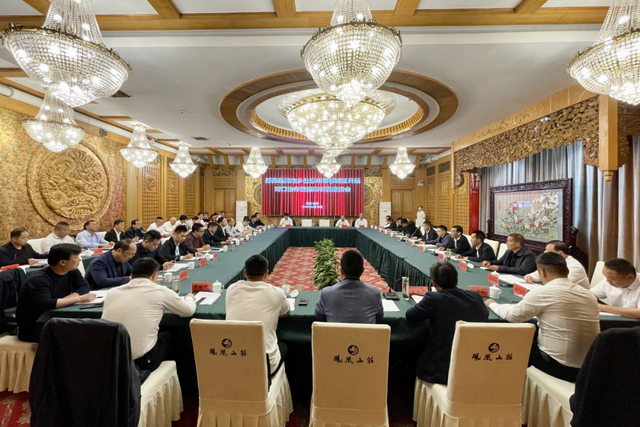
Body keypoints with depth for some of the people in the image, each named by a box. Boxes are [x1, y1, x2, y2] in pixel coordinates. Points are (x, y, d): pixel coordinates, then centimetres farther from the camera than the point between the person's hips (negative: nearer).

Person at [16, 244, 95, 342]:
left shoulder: (72, 272, 0)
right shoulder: (39, 279, -23)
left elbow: (85, 287, -5)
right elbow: (44, 304, -35)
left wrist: (61, 301, -20)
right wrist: (78, 298, -33)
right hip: (32, 327, -7)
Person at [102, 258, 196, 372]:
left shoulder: (112, 292, 2)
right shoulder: (161, 291, -9)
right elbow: (189, 311, 3)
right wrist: (189, 298, 24)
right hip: (141, 361, -5)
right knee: (168, 336, 23)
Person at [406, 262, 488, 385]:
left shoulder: (433, 298, -21)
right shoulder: (476, 297, -6)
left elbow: (410, 316, -8)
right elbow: (485, 314, 16)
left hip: (442, 371, -4)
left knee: (419, 359, 27)